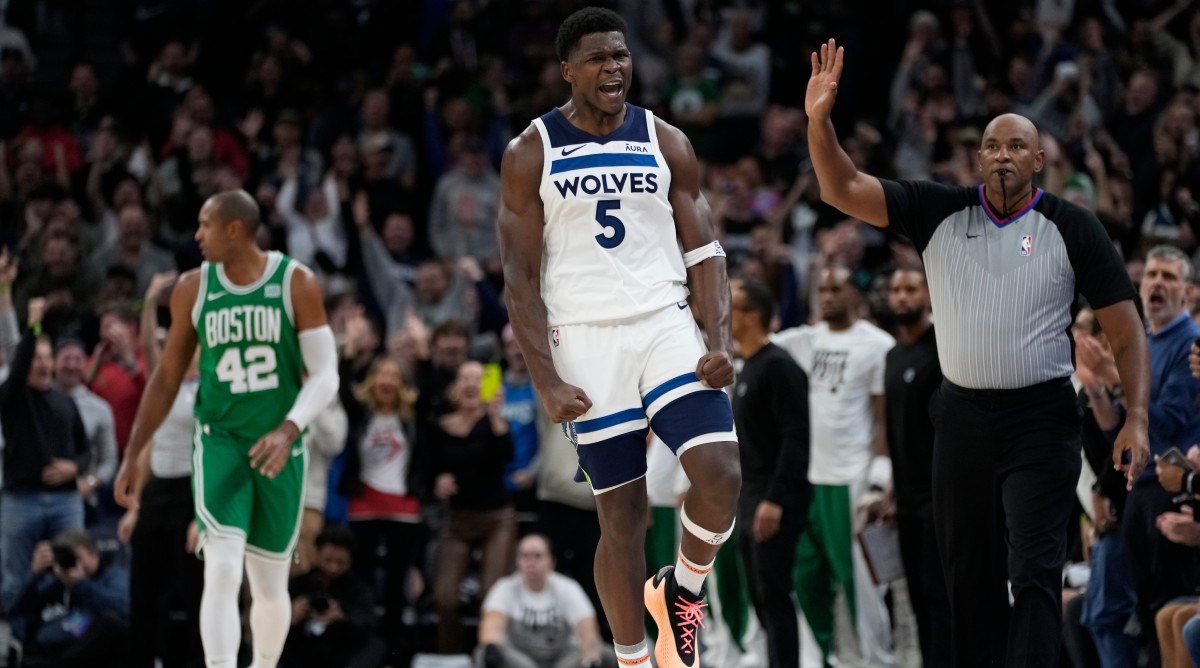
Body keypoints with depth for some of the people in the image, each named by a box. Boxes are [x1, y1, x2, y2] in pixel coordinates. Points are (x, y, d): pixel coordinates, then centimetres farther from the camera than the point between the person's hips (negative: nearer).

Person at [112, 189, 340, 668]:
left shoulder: (296, 284, -6)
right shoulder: (193, 289, 1)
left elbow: (325, 375, -8)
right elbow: (167, 378, 10)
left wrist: (288, 430, -25)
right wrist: (132, 457, 8)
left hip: (278, 450, 0)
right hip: (219, 443, 0)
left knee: (270, 584, 10)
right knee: (222, 570, -19)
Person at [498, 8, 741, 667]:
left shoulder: (666, 144, 7)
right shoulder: (530, 154, 0)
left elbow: (704, 252, 7)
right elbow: (521, 280, -1)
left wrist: (719, 340, -9)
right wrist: (547, 382, -10)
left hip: (666, 326, 2)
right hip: (585, 340, -2)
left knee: (721, 475, -17)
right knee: (622, 512, 0)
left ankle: (681, 590, 10)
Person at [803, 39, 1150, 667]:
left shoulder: (1072, 228, -3)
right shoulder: (939, 213, 3)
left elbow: (1125, 328, -1)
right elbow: (843, 190, -2)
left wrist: (1137, 416, -11)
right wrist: (819, 121, -18)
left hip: (1040, 420, -4)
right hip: (961, 418, 4)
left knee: (1034, 570, -13)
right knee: (967, 572, 10)